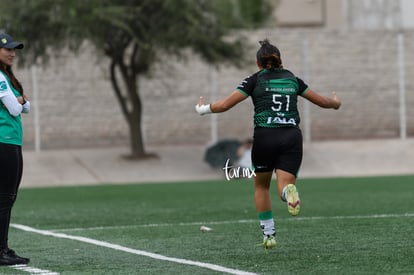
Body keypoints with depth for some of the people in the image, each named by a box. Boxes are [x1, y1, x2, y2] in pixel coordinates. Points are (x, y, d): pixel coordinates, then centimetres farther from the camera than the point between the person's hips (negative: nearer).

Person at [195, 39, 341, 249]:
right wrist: (335, 102, 47)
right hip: (292, 136, 2)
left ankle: (268, 234, 16)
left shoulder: (255, 80, 6)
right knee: (285, 184, -4)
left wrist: (203, 109, 18)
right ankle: (289, 191, -43)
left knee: (261, 186, 19)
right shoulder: (292, 79, 16)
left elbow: (225, 104, 0)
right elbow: (322, 101, 25)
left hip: (265, 137, -2)